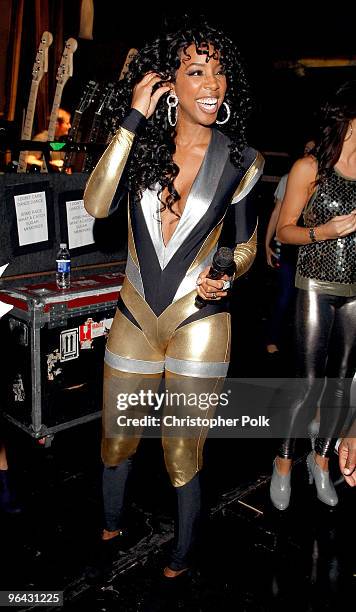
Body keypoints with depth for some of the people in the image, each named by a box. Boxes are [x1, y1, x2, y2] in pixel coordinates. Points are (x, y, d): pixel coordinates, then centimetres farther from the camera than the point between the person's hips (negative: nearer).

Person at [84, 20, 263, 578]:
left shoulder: (239, 160, -2)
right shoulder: (142, 145, 0)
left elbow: (245, 246, 7)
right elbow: (96, 205, -18)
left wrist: (224, 275, -15)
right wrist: (132, 121, -19)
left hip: (198, 321, -2)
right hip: (135, 317, 2)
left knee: (183, 458, 8)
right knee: (117, 442, 18)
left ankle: (183, 556, 35)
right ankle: (111, 526, 48)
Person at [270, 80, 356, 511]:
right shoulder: (310, 168, -5)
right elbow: (284, 231, -3)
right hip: (317, 286, -4)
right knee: (310, 381, -3)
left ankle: (321, 459, 28)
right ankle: (283, 463, 17)